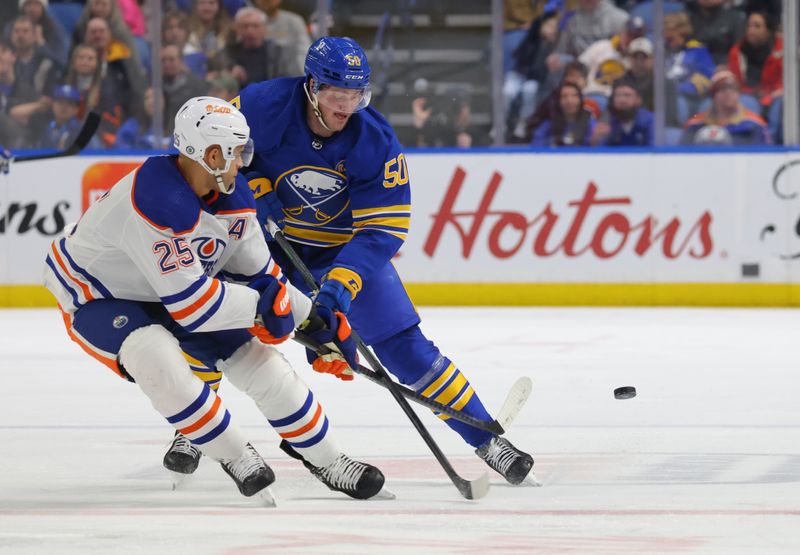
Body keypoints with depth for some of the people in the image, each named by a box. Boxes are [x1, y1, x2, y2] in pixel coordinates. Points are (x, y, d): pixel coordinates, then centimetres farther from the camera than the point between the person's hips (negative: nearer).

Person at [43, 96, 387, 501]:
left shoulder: (233, 195, -9)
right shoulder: (155, 202, -37)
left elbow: (257, 273, 4)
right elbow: (186, 298, -35)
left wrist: (316, 319, -3)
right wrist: (259, 307, -23)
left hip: (177, 290, 8)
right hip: (95, 296, -8)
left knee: (256, 359, 1)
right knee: (156, 356, -36)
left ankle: (326, 460, 19)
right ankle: (235, 458, -17)